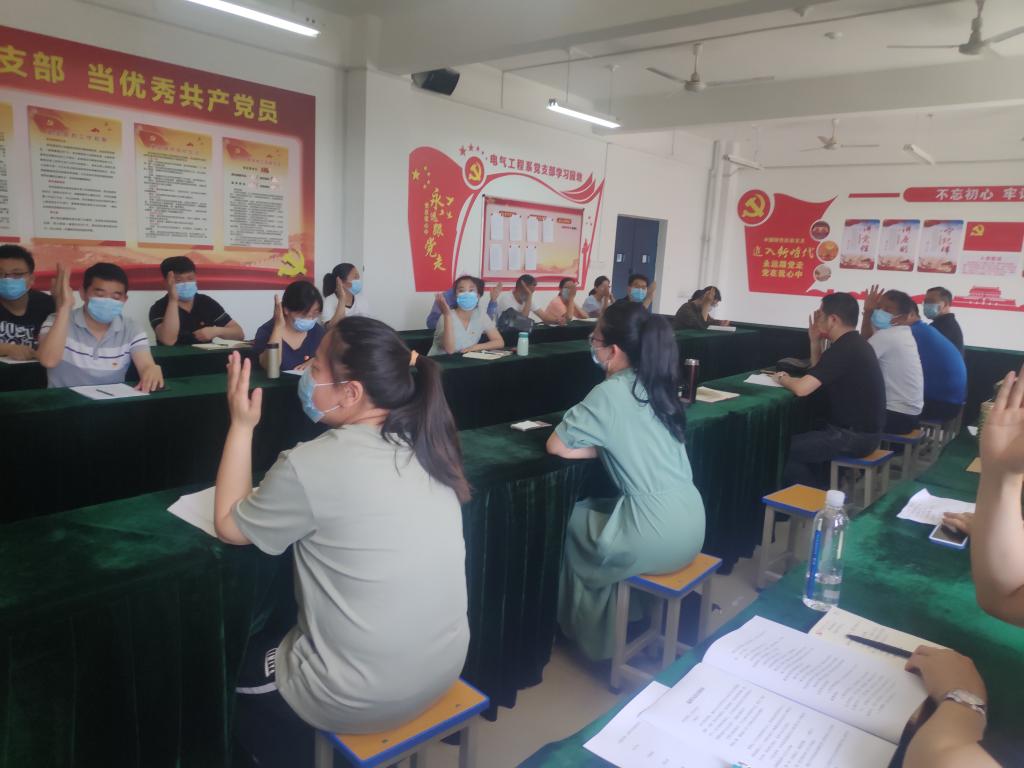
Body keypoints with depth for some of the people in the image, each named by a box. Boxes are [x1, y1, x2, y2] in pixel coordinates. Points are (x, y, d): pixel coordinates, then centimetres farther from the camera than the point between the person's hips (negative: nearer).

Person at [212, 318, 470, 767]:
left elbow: (229, 526, -5)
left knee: (238, 662, 24)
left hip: (362, 700, -6)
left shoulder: (313, 464, -24)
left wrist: (242, 424, -1)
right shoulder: (422, 444, -5)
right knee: (274, 639, 30)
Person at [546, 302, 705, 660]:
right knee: (595, 509, 27)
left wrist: (600, 450, 1)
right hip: (690, 525, 7)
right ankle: (621, 620, 39)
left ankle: (594, 632, 33)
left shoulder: (610, 392, -15)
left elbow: (556, 446, -12)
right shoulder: (657, 385, 8)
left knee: (570, 520, 17)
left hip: (656, 536, -7)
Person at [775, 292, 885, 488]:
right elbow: (818, 375, 18)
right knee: (802, 438, 21)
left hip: (855, 436, -10)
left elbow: (802, 388, -29)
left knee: (789, 448, -6)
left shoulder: (843, 349, -22)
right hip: (864, 430, 10)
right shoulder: (855, 344, 11)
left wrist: (783, 378, -8)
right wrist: (815, 341, 8)